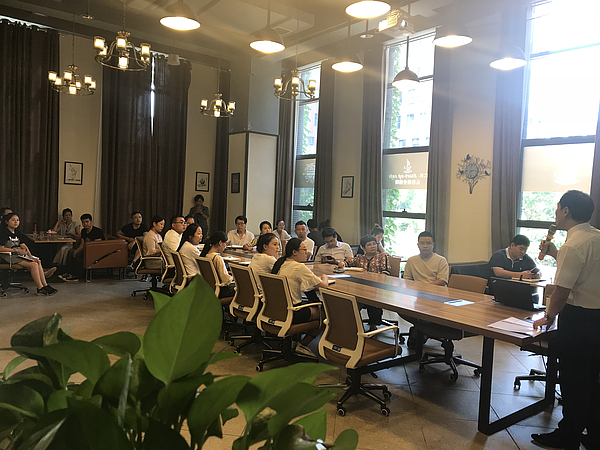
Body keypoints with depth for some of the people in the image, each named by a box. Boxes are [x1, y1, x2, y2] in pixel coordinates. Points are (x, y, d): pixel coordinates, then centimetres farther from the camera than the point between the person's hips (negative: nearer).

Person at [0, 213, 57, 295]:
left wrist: (31, 256, -5)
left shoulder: (17, 232, 14)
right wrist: (17, 250, -18)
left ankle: (45, 286, -9)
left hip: (19, 255, 8)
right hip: (10, 257, -8)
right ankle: (40, 289, -17)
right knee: (33, 265, -21)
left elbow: (24, 246, 8)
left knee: (38, 263, -9)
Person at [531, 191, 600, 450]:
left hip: (578, 319, -9)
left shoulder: (573, 246, -21)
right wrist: (555, 254, 16)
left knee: (573, 380, 4)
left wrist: (549, 317, -8)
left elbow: (562, 290, -21)